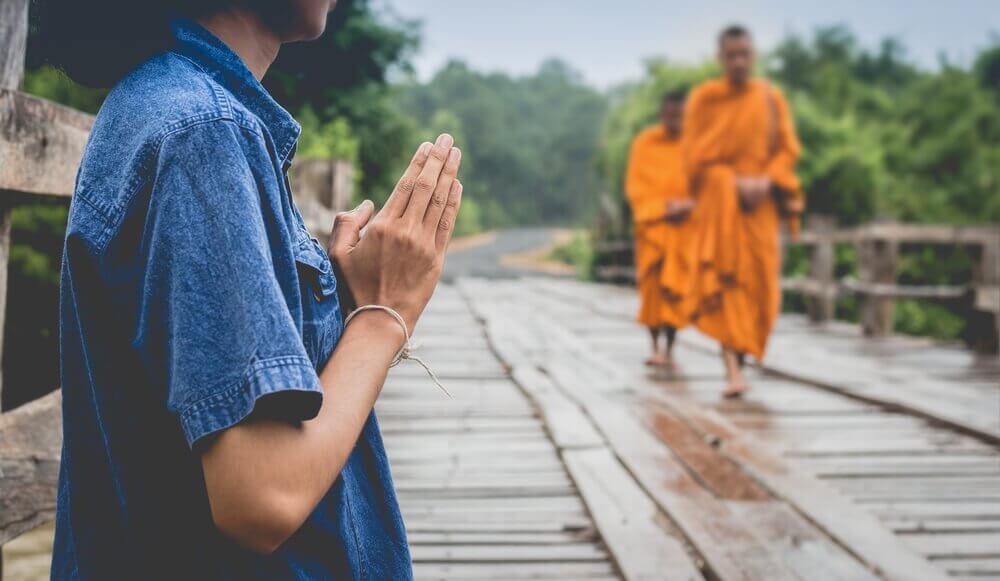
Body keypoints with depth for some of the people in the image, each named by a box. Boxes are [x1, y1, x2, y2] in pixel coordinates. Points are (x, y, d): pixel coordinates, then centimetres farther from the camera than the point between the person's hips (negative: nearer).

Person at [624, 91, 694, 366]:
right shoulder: (645, 142, 0)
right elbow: (634, 185, -1)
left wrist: (687, 205, -16)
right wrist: (664, 205, -13)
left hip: (684, 223, 0)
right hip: (653, 222, 0)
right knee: (653, 283, -5)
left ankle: (669, 347, 6)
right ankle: (656, 346, 2)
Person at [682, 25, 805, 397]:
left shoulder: (771, 98, 8)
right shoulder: (704, 98, 1)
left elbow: (788, 148, 6)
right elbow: (696, 156, -2)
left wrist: (765, 182, -11)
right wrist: (735, 183, -13)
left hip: (761, 203, 3)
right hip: (719, 202, -3)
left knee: (757, 283, 2)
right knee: (724, 278, -15)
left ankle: (736, 358, 18)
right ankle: (733, 370, -21)